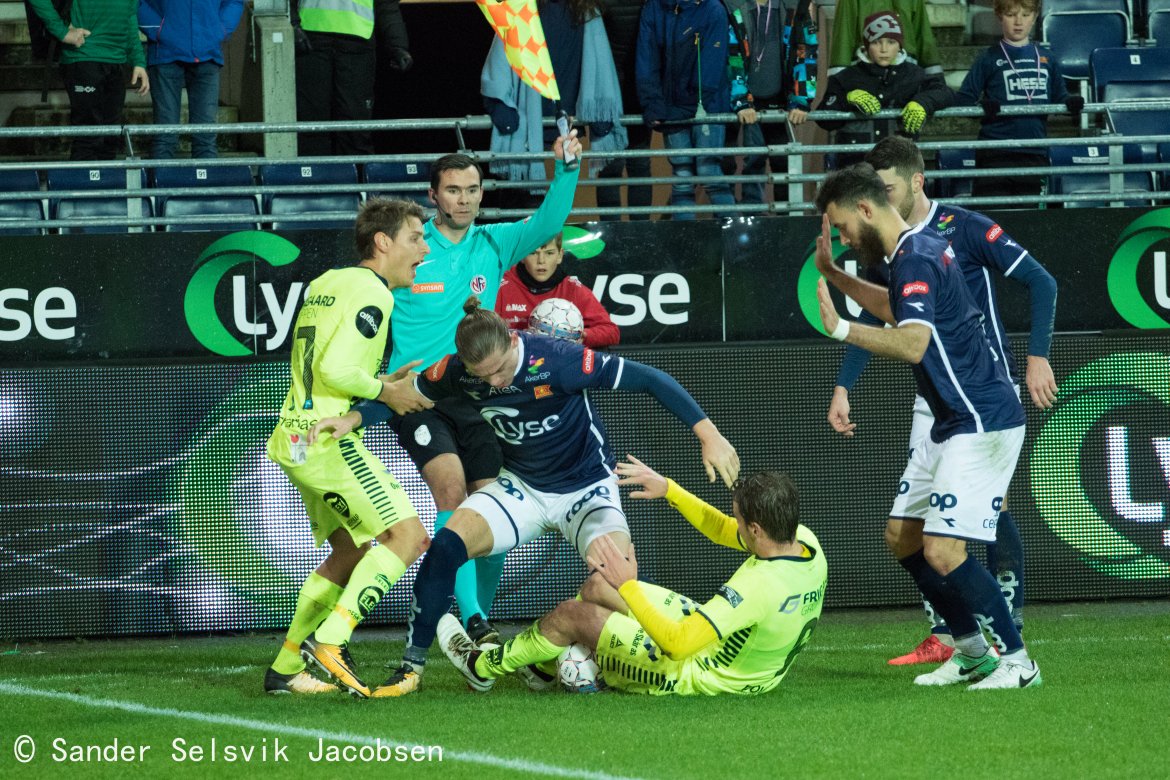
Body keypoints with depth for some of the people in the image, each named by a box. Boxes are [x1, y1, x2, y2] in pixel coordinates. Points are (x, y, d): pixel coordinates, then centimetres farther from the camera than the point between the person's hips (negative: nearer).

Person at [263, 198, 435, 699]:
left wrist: (382, 384, 13)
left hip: (296, 436, 10)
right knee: (407, 535, -12)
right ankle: (329, 640, -19)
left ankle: (286, 667, 17)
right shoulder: (371, 294, -12)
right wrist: (385, 393, -6)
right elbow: (335, 370, -21)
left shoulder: (326, 283, 18)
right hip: (327, 438, -10)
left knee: (350, 549, 18)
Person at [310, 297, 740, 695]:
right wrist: (353, 418, -17)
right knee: (446, 547, -19)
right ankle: (411, 667, -7)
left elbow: (650, 379, -24)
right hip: (522, 488, 4)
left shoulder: (557, 360, -29)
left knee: (610, 591, -28)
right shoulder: (458, 371, -15)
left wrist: (707, 434, -27)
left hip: (587, 489, -4)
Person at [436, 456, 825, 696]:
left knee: (572, 614, 3)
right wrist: (667, 489, 2)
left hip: (692, 676, -9)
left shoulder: (761, 586, -40)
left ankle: (483, 667, 29)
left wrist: (628, 585, -34)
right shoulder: (806, 542, -14)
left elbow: (677, 643, -39)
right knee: (599, 589, 19)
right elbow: (723, 531, 4)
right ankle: (541, 662, 41)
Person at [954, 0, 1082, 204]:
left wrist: (1072, 103, -6)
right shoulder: (989, 59, 2)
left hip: (1035, 154, 3)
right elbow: (962, 100, -1)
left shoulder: (1047, 60, 11)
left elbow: (1059, 99, 16)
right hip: (996, 154, -3)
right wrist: (981, 107, -21)